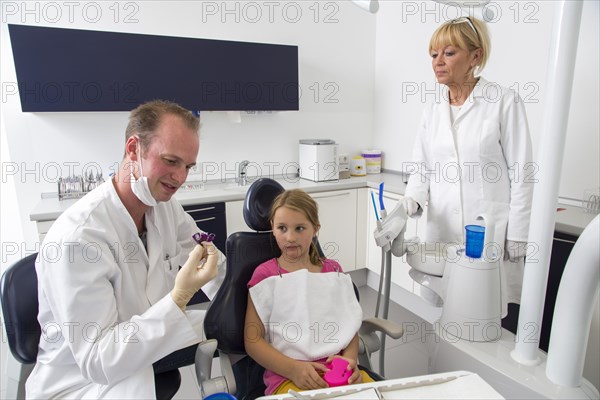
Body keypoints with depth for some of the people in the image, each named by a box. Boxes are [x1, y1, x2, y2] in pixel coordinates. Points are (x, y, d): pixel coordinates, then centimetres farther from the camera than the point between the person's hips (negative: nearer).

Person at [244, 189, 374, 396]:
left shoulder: (333, 270, 13)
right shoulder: (265, 275, 1)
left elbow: (350, 325, 15)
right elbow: (252, 340, -1)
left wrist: (350, 359, -5)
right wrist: (294, 369, -14)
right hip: (286, 376, -4)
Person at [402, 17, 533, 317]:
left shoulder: (505, 102, -4)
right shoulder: (432, 111, 9)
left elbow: (521, 173, -4)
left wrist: (517, 236, -6)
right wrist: (411, 202, -9)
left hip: (490, 233, -4)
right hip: (442, 230, 4)